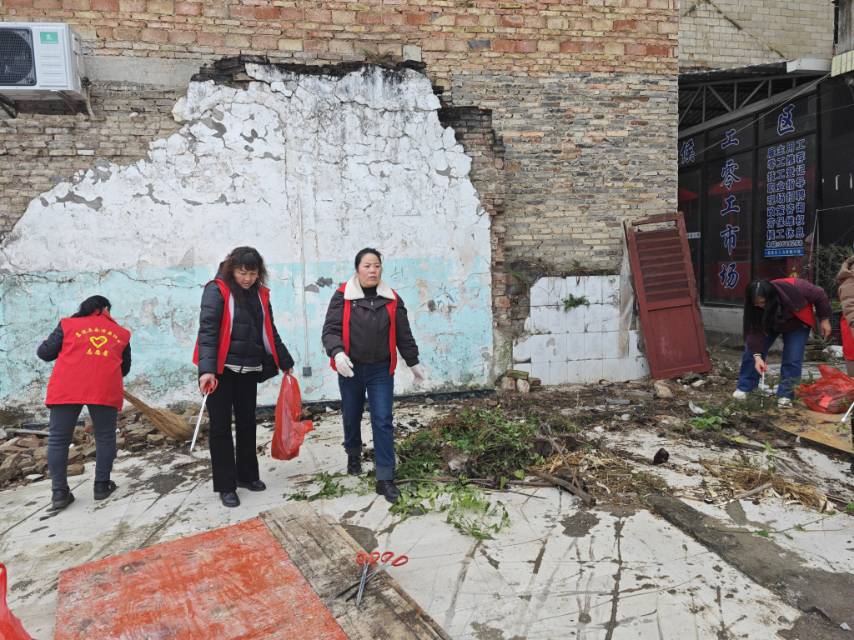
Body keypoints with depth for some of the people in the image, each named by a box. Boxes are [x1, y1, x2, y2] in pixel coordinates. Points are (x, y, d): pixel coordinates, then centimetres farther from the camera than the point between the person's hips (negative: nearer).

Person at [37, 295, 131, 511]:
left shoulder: (68, 324, 16)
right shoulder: (120, 333, 19)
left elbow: (45, 353, 12)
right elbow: (125, 368, 25)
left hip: (66, 388, 0)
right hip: (105, 389, 0)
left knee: (58, 438, 9)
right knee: (105, 438, 13)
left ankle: (59, 492, 7)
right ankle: (102, 485, 15)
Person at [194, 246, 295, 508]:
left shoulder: (260, 294, 8)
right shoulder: (217, 290, -9)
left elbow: (269, 332, 17)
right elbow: (207, 330, -19)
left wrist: (285, 362, 18)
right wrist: (207, 369, -31)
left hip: (248, 370, 5)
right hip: (221, 370, -5)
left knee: (247, 423, 13)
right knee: (221, 427, 2)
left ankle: (247, 475, 28)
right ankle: (225, 486, 11)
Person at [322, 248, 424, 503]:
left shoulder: (392, 299, 2)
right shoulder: (342, 297, -6)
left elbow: (404, 334, 9)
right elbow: (330, 329, -12)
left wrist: (413, 363, 14)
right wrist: (337, 353, -30)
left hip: (381, 370, 1)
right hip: (350, 369, 0)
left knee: (383, 421, -4)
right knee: (351, 417, 17)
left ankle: (385, 478, 1)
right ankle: (353, 455, 45)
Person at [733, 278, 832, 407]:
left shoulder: (794, 288, -39)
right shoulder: (754, 305, -33)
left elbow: (819, 295, -20)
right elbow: (754, 331, -32)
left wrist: (824, 319, -12)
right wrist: (757, 356, -42)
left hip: (797, 324, -1)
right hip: (768, 325, 2)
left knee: (792, 359, -13)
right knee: (751, 351, -7)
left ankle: (785, 395, -1)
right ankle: (743, 388, 5)